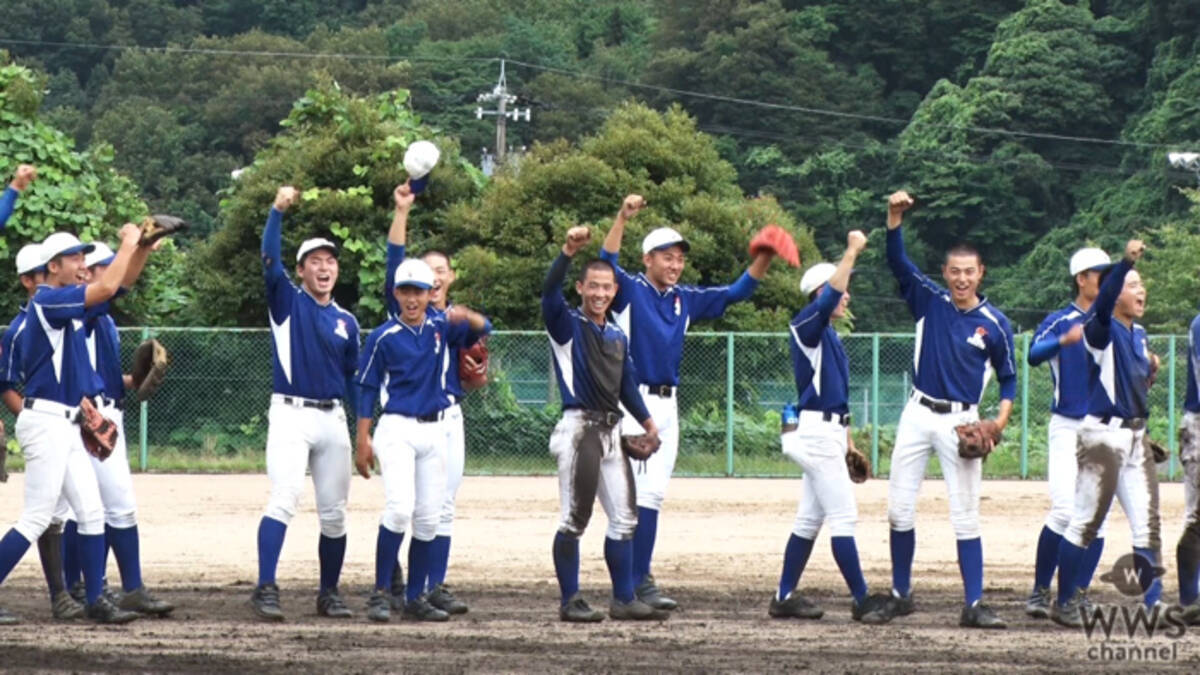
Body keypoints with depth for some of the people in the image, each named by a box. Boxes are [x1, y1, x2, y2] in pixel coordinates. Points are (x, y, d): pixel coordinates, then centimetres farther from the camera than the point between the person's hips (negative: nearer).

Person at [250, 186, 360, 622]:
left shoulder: (346, 321, 14)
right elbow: (270, 261, -14)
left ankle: (328, 594, 19)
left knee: (334, 513, 7)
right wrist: (278, 210, -25)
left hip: (333, 419, 5)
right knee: (284, 500, -19)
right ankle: (266, 590, -26)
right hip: (291, 414, -5)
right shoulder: (287, 302, 3)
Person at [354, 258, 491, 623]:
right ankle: (381, 593, -12)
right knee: (400, 508, -19)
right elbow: (367, 389, 0)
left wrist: (465, 316, -27)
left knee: (428, 518, 6)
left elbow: (483, 328, -4)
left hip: (435, 431, 4)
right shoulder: (383, 337, -3)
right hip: (397, 430, -4)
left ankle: (415, 598, 14)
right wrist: (363, 441, -5)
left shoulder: (441, 326, 7)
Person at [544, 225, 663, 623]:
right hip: (579, 429, -7)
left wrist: (646, 420, 13)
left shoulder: (618, 336, 17)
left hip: (612, 432, 7)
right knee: (574, 520, -4)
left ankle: (624, 600, 15)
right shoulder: (567, 326, -3)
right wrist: (569, 252, -33)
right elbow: (549, 292, -21)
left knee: (624, 520, 8)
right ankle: (570, 602, 0)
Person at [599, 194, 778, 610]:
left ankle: (633, 579, 16)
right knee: (645, 491, -14)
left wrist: (765, 256, -3)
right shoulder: (630, 291, -4)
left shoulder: (686, 299, 12)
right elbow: (606, 265, -22)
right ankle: (639, 581, -14)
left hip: (668, 404, 7)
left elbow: (736, 292, 13)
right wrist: (623, 218, -35)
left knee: (654, 493, 10)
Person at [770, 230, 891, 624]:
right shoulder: (806, 326, -10)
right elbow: (828, 298, -31)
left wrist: (848, 443, 21)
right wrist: (852, 252, -28)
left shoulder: (830, 336, 18)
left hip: (828, 432, 10)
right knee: (843, 515, -9)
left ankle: (785, 598, 16)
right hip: (815, 432, -10)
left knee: (810, 518, 12)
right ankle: (862, 602, -9)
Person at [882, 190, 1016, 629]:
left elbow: (1008, 378, 6)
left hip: (962, 421, -2)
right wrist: (895, 216, -25)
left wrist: (1001, 419, -11)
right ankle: (901, 594, 15)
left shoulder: (994, 324, -3)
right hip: (919, 415, 2)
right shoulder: (929, 301, 1)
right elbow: (897, 260, -9)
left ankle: (973, 606, -5)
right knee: (900, 509, 3)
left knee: (965, 515, -4)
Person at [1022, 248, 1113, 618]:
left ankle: (1080, 594, 10)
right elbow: (1034, 355, -23)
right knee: (1065, 511, -14)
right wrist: (1064, 340, -42)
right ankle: (1040, 590, -2)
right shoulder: (1059, 321, -4)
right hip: (1068, 428, -4)